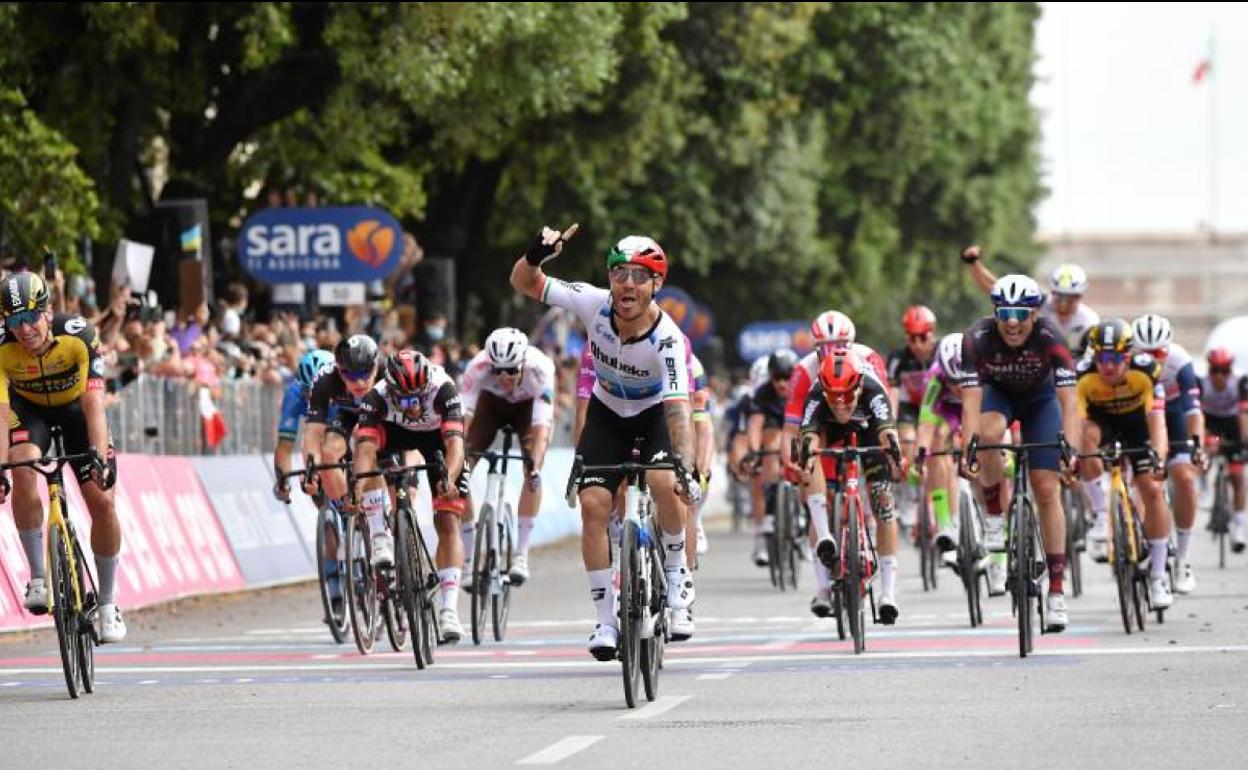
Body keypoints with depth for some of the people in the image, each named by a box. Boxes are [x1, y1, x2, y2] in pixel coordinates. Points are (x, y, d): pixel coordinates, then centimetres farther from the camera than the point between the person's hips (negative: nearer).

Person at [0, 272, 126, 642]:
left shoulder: (79, 335, -33)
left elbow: (93, 402, -39)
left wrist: (99, 456, -51)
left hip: (75, 407, 0)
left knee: (103, 502, -11)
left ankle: (107, 603, 6)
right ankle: (38, 577, -17)